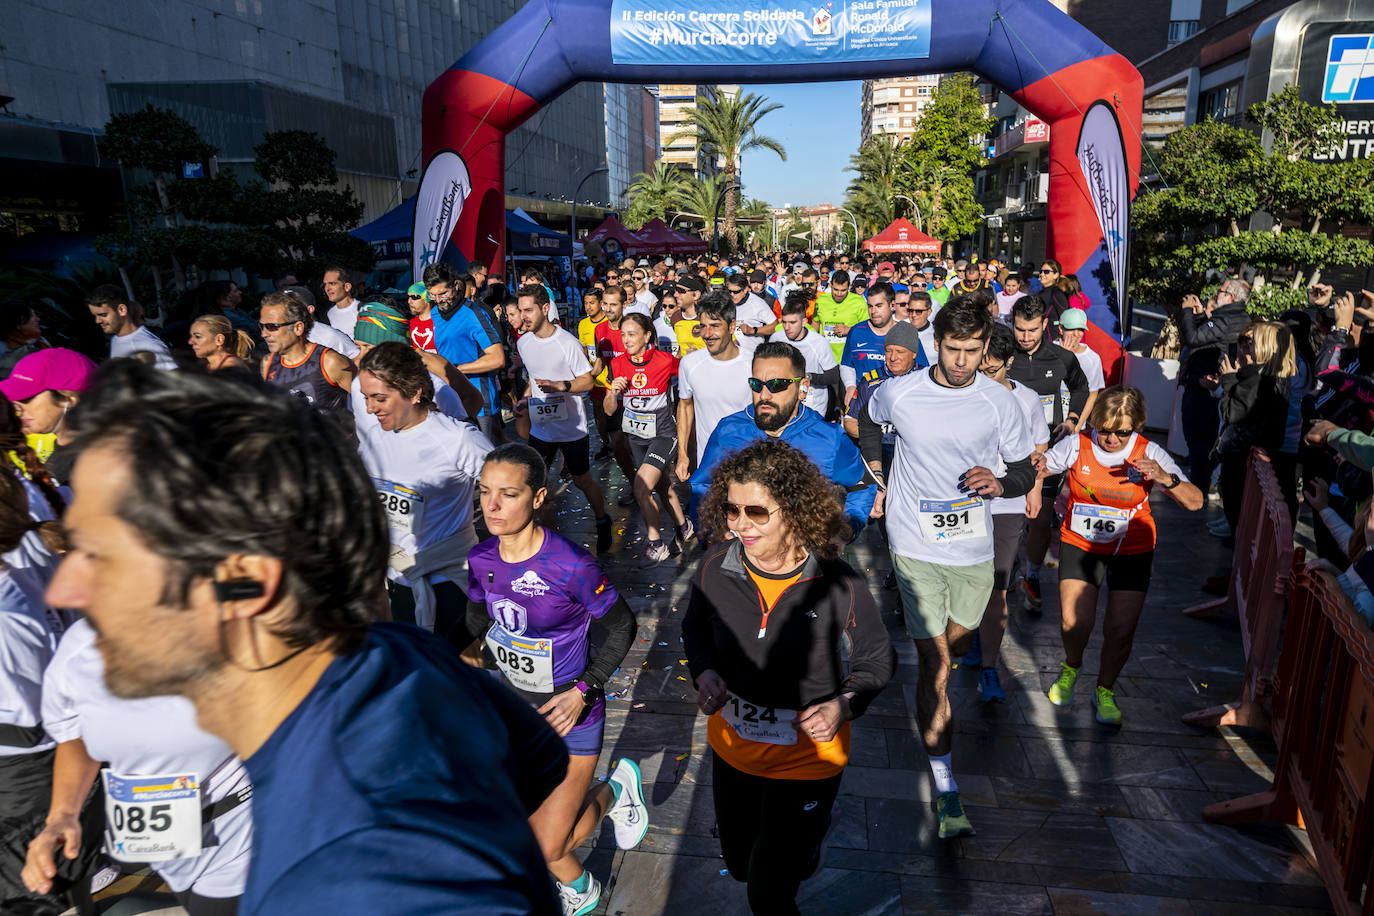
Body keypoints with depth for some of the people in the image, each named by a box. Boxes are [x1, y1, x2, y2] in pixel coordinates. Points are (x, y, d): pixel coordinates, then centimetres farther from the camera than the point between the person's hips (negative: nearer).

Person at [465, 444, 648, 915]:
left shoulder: (570, 565, -27)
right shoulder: (481, 558, -10)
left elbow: (621, 626, -14)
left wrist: (584, 690, -18)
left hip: (570, 713, -5)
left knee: (548, 847, -1)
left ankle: (616, 788, 28)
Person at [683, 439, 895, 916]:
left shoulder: (838, 585, -23)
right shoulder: (715, 567, -16)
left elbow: (877, 658, -6)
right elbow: (695, 629, 5)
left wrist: (844, 705, -23)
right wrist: (705, 673, -13)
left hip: (807, 761, -3)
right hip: (731, 749, 4)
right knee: (740, 865, 28)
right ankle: (804, 834, 58)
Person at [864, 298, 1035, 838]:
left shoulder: (999, 402, -5)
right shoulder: (897, 394, -9)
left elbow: (1025, 472, 3)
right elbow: (866, 426, 14)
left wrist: (999, 483, -19)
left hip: (973, 548, 3)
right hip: (916, 547, -3)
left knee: (957, 645, 24)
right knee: (934, 664, -6)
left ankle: (930, 696, 59)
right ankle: (944, 784, 2)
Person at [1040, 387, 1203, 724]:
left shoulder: (1149, 454, -9)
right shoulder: (1076, 446, -10)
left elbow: (1195, 502, -12)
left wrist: (1165, 478, -31)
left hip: (1132, 551, 1)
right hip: (1080, 545, 0)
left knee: (1121, 631, -3)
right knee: (1074, 623, -14)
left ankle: (1105, 690, 26)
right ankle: (1071, 667, 22)